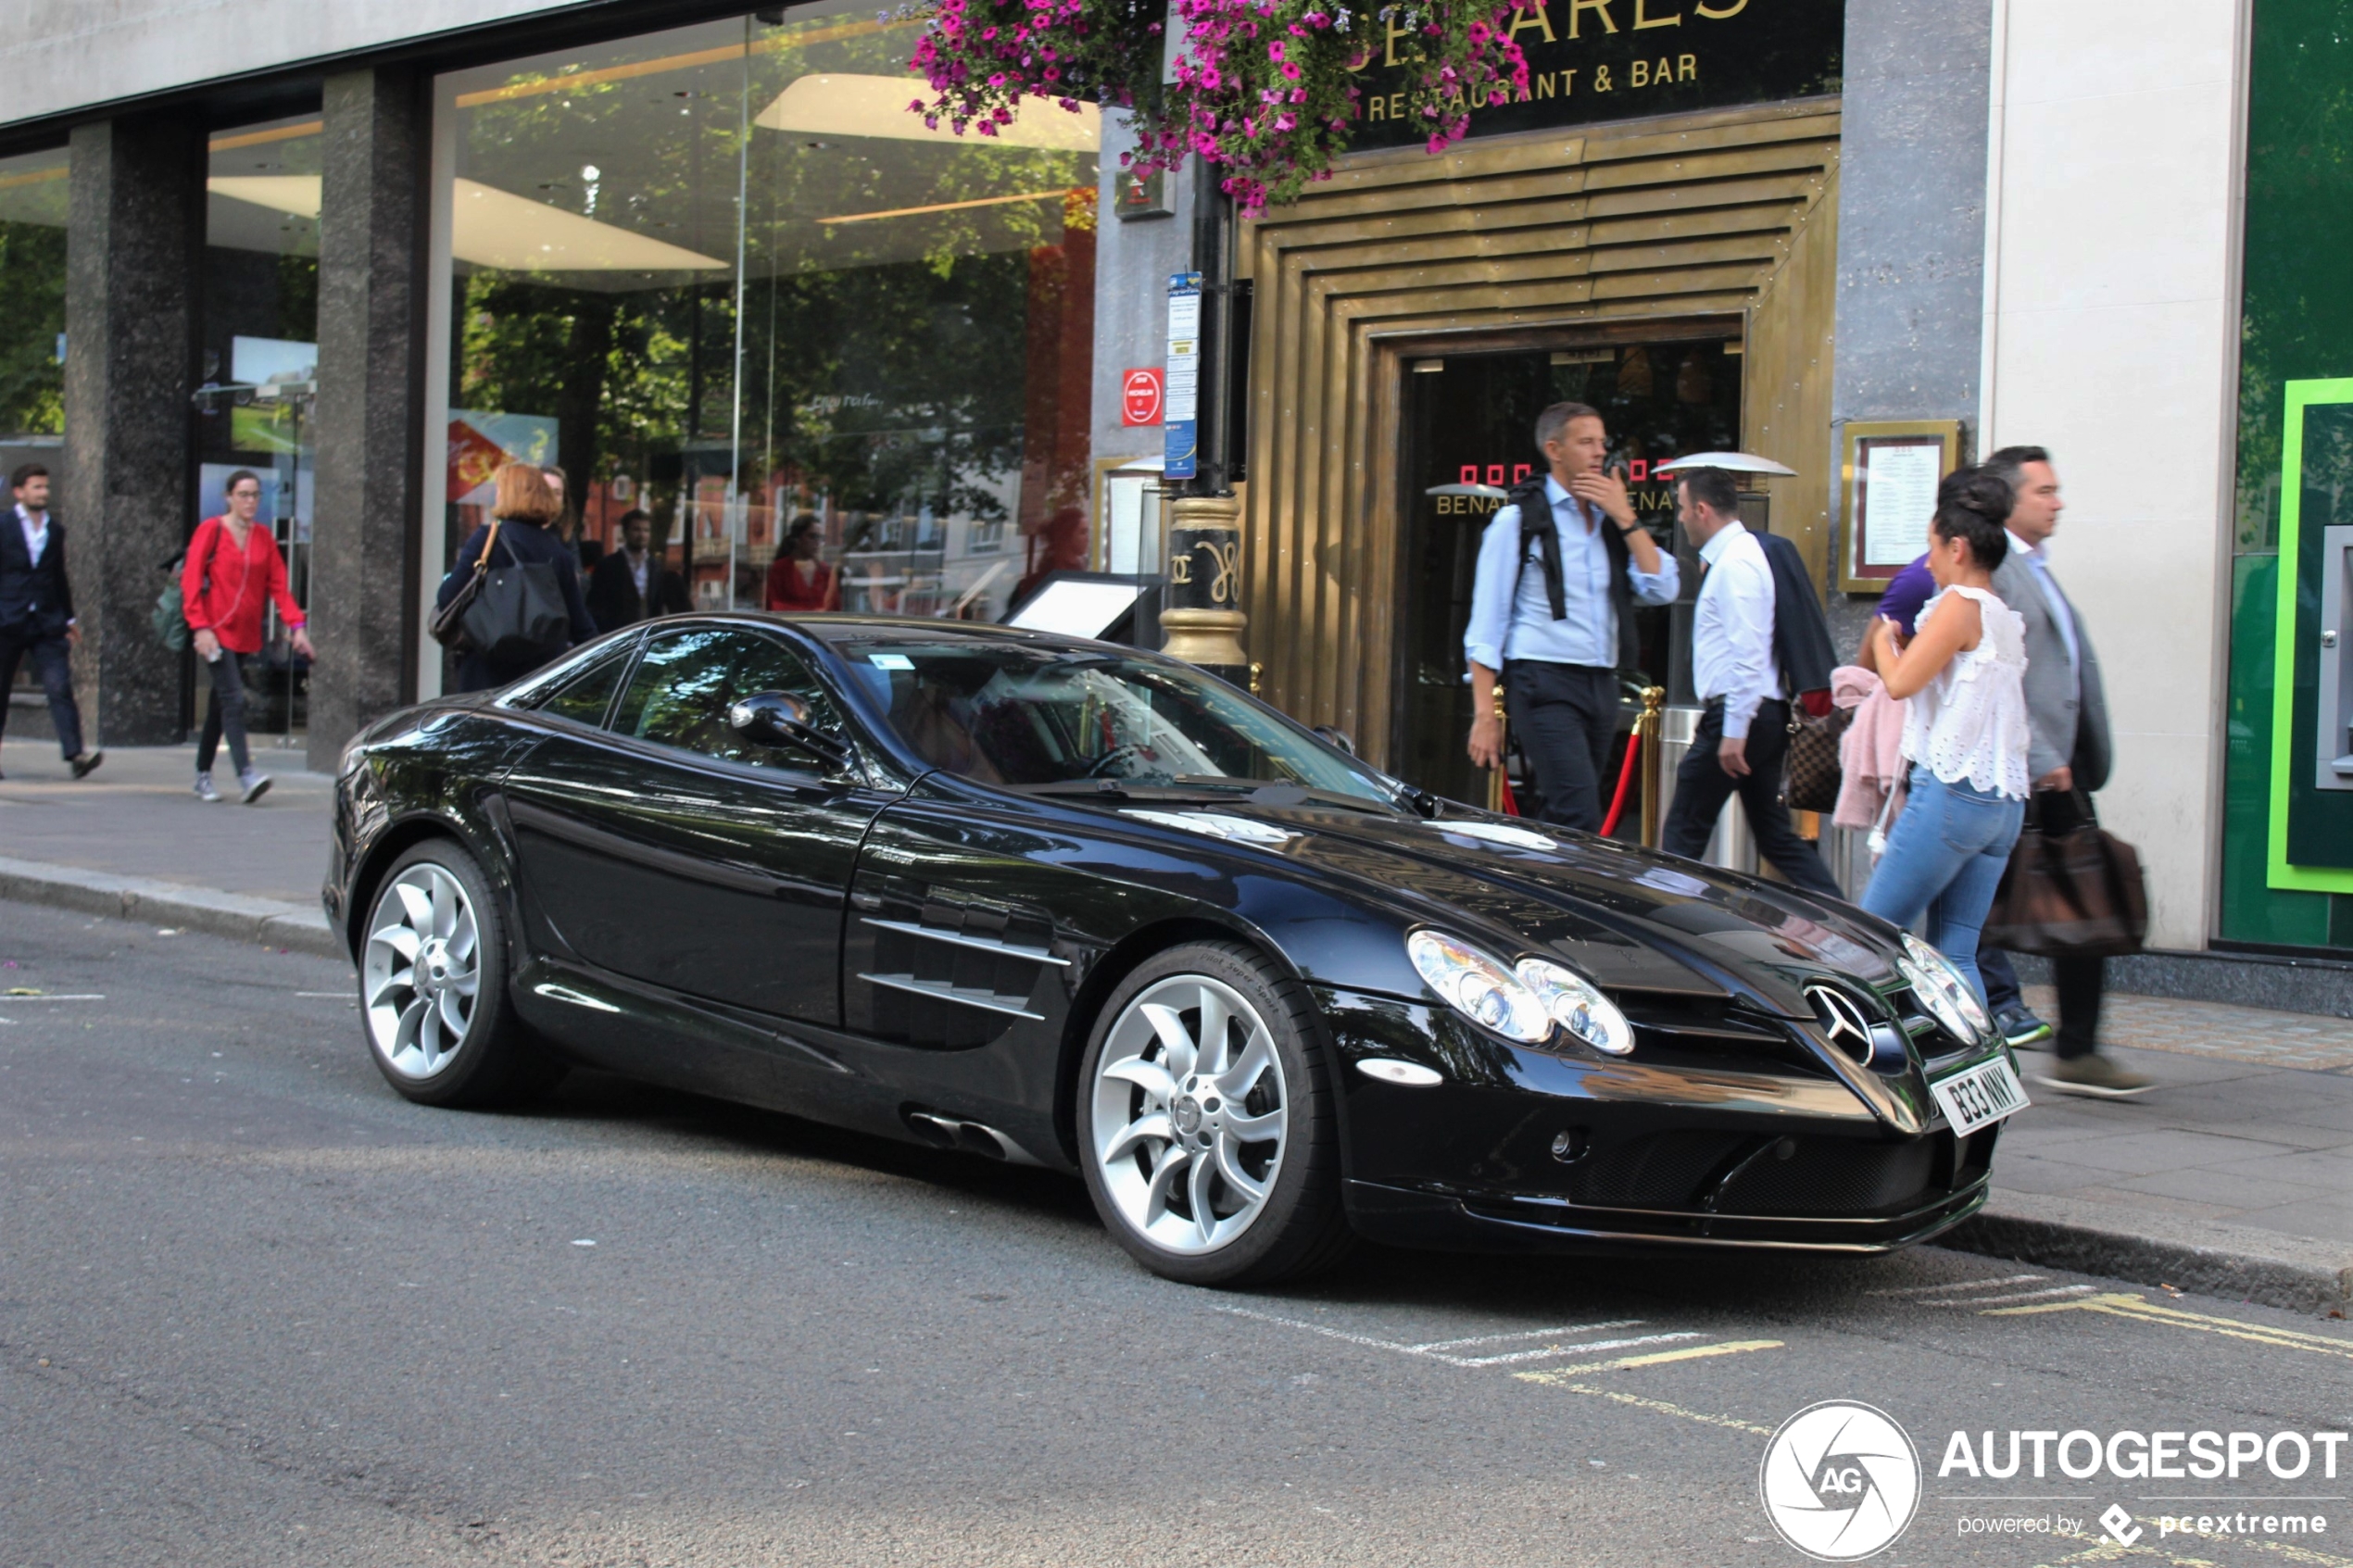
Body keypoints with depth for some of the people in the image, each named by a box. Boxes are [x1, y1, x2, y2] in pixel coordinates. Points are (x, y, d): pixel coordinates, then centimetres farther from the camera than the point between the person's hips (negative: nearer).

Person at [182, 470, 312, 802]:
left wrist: (297, 625, -5)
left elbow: (279, 584, 6)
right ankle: (246, 775, -24)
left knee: (220, 704, 12)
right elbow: (191, 581, -8)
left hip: (246, 634, 5)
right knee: (233, 699, -16)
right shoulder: (211, 530, -4)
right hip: (216, 631, -5)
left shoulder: (263, 537, 10)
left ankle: (203, 775, 21)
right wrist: (201, 628, -17)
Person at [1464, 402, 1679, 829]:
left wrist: (1625, 519, -4)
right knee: (1579, 822, -18)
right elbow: (1485, 624, -4)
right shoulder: (1519, 520, -1)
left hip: (1602, 686, 6)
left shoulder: (1612, 520, 15)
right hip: (1545, 683, -6)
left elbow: (1663, 589, 2)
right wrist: (1484, 714, -11)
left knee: (1559, 821, 8)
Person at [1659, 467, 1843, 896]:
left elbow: (1747, 653, -22)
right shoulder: (1734, 555, 17)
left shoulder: (1734, 564, -15)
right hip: (1763, 716, 10)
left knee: (1684, 832, -1)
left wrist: (1733, 732, -23)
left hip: (1739, 714, -10)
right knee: (1774, 832, 10)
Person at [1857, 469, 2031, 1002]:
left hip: (1951, 793, -9)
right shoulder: (2009, 619, 17)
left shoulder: (1960, 603, -8)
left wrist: (1883, 638, 6)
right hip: (2004, 803, 9)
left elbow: (1900, 682, -14)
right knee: (1955, 953, 8)